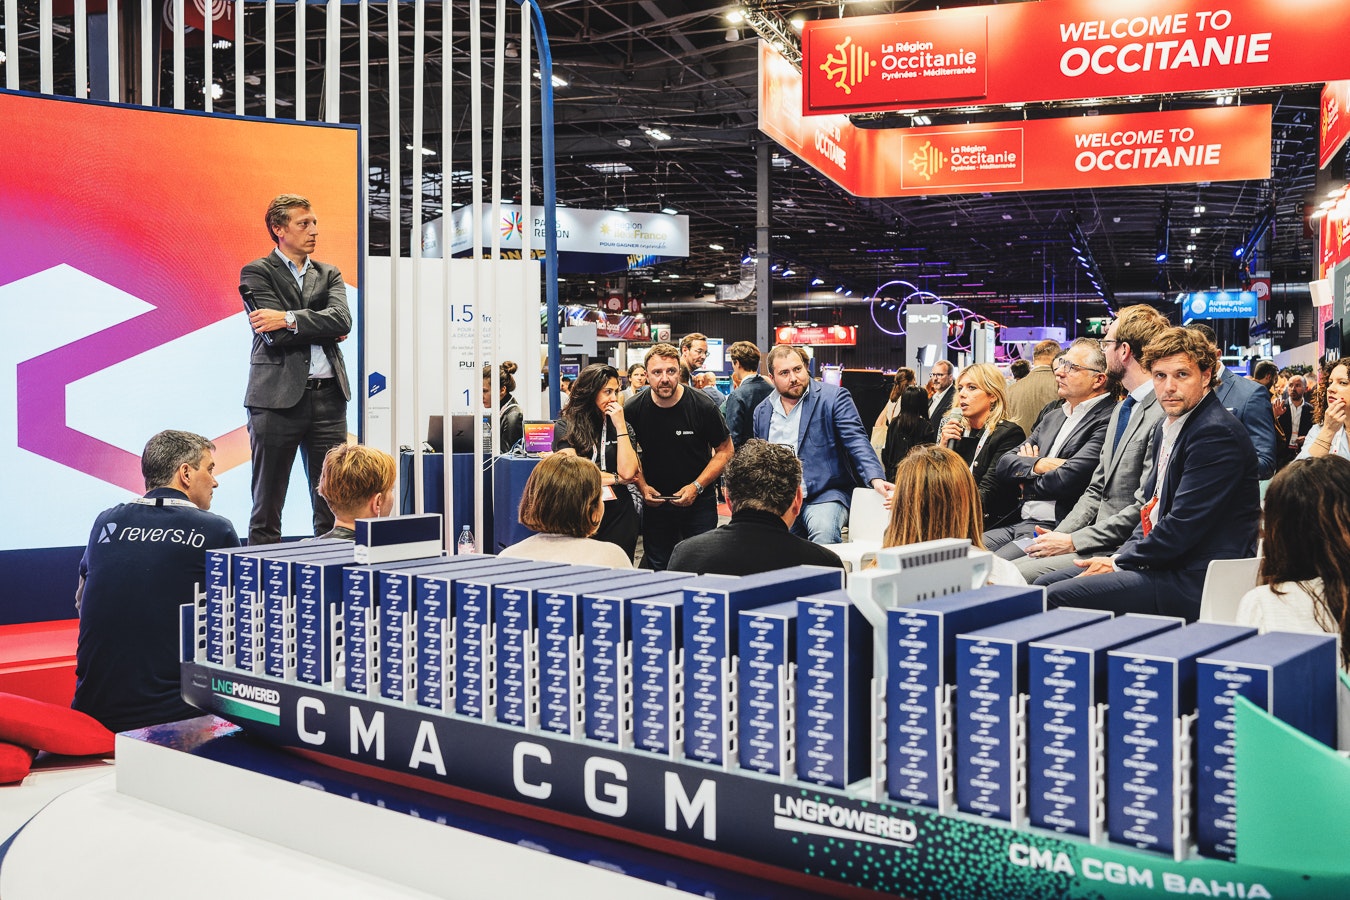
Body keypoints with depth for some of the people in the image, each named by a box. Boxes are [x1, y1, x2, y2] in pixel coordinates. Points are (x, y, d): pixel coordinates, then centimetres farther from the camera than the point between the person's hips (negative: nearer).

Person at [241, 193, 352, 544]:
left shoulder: (329, 275, 16)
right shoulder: (257, 272, 3)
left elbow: (342, 319, -4)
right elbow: (275, 336, -11)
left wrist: (289, 319, -13)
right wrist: (323, 329, -3)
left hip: (327, 397, 4)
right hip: (278, 397, -4)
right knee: (267, 505, 2)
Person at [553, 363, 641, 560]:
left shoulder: (622, 427, 8)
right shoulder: (565, 427, 1)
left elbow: (628, 472, -7)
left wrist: (620, 426, -6)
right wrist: (616, 479, -3)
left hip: (618, 516, 2)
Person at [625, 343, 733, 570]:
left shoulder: (702, 406, -13)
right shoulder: (633, 410, -8)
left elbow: (725, 450, -3)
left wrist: (697, 487, -12)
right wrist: (642, 486, -8)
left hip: (698, 502, -2)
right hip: (654, 501, 2)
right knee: (657, 571, 10)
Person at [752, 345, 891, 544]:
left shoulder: (833, 397, -1)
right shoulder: (762, 411, 15)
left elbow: (856, 441, -10)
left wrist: (876, 479, -26)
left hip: (825, 496, -4)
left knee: (824, 535, -33)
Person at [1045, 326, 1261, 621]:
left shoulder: (1217, 434, -16)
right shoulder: (1169, 428, 16)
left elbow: (1183, 525, -20)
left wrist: (1120, 563, -9)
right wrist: (1120, 557, 4)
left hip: (1196, 582, -10)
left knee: (1058, 597, -19)